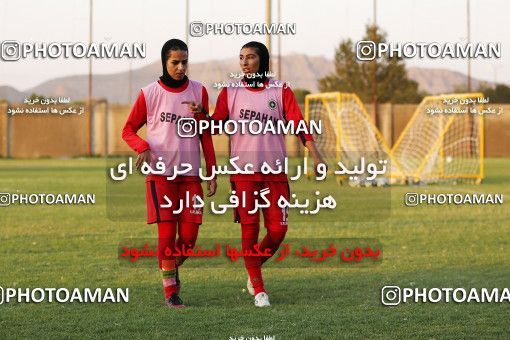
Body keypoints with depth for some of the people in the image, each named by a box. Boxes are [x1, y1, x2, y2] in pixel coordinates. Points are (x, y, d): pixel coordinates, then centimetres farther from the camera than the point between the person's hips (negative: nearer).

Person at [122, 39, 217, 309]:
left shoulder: (198, 91, 6)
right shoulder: (150, 93, 0)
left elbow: (206, 136, 10)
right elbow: (128, 130, 6)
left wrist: (212, 173, 6)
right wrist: (143, 147, -15)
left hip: (190, 174, 2)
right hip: (160, 172, -2)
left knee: (189, 236, -2)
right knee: (167, 232, -5)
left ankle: (173, 267, 29)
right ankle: (170, 292, 5)